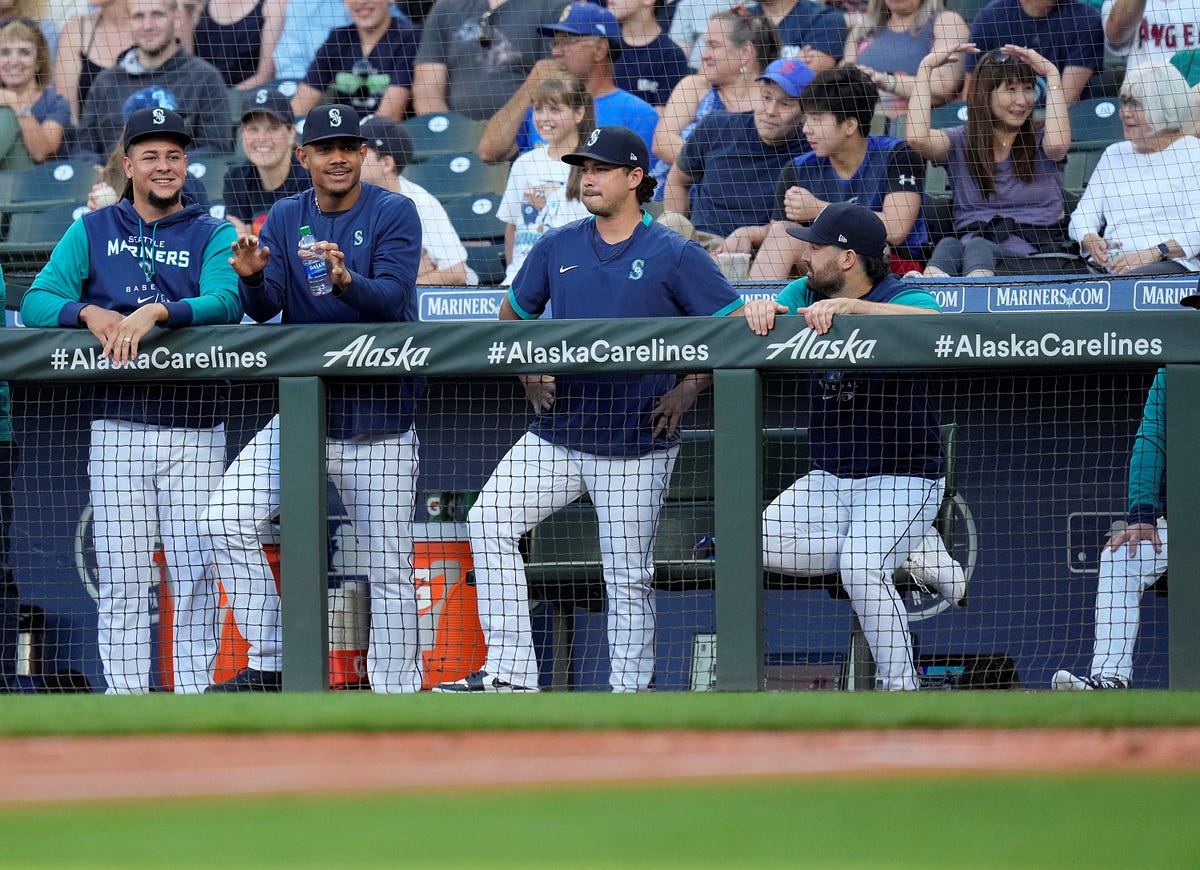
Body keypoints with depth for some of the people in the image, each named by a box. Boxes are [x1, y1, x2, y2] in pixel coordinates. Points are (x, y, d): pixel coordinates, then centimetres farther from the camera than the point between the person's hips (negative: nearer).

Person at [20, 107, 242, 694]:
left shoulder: (214, 237, 7)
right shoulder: (92, 231, 11)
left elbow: (225, 303, -12)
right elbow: (36, 302, 0)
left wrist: (158, 311, -29)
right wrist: (88, 312, -20)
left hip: (195, 430, -1)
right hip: (117, 428, 1)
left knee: (194, 576, -2)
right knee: (122, 580, -1)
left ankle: (195, 705, 3)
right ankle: (126, 706, 2)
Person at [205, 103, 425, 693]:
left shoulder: (394, 214, -5)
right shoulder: (285, 218, 6)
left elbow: (390, 300, -18)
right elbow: (265, 308, -4)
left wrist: (346, 279, -38)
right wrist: (252, 276, -26)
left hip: (377, 423, -4)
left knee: (390, 567, -2)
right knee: (226, 520, -10)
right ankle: (267, 664, -2)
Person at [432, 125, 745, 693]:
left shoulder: (675, 257, -4)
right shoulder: (558, 248, 8)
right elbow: (512, 316, 22)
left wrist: (688, 390, -11)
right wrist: (528, 372, 6)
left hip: (635, 448, -4)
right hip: (558, 432, 4)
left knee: (627, 575, -1)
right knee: (490, 520, -8)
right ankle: (509, 673, -8)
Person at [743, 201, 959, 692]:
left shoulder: (902, 297, -14)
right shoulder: (806, 296, 7)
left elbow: (933, 322, -36)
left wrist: (848, 306, -43)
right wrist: (761, 310, -31)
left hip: (902, 478, -7)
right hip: (829, 480, 7)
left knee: (860, 568, -28)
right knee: (773, 546, -15)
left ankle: (902, 689, -13)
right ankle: (910, 551, 4)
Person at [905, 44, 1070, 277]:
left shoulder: (1039, 143, 14)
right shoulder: (960, 142, 16)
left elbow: (1057, 143, -12)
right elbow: (917, 138, -4)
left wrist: (1052, 75, -4)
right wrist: (926, 68, 2)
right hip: (970, 238, 1)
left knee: (977, 248, -37)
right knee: (947, 246, -36)